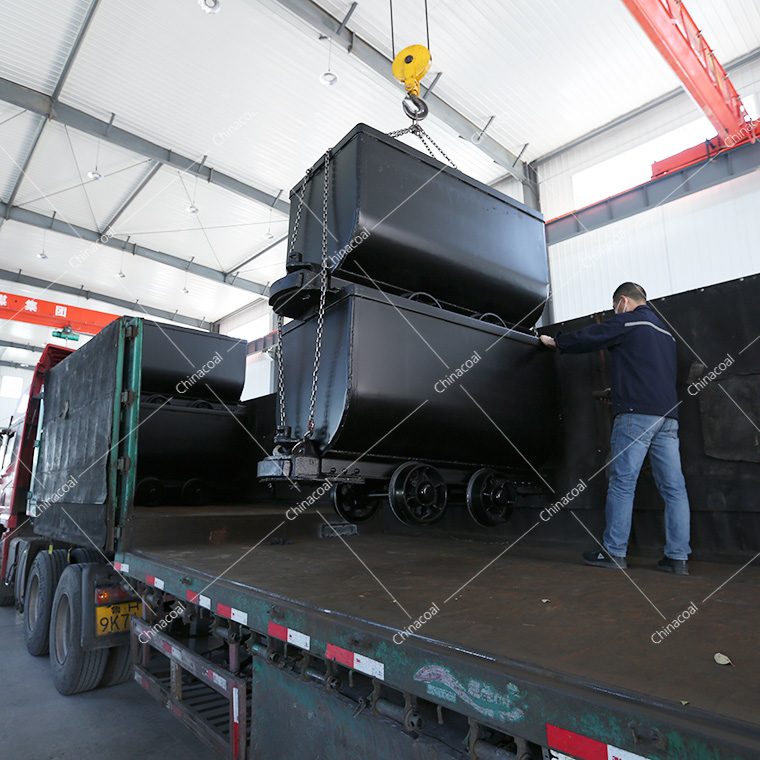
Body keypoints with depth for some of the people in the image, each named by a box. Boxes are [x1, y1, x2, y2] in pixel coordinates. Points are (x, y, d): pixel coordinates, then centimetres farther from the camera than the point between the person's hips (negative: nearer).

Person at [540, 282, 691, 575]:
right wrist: (616, 391, 41)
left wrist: (554, 341, 20)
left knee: (622, 483, -5)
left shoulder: (626, 321, 1)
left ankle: (614, 552, -1)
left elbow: (587, 338, 3)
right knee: (673, 487, 4)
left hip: (636, 414, -8)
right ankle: (678, 557, 6)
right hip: (668, 416, 8)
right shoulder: (665, 331, 26)